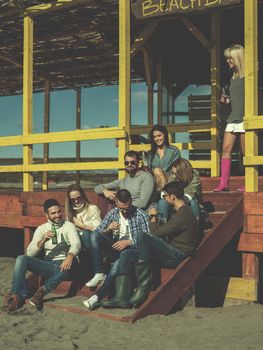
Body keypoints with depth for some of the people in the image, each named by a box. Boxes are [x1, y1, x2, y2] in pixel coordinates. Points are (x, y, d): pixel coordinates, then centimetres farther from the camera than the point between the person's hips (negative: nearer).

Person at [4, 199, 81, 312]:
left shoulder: (69, 226, 4)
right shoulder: (41, 229, 12)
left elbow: (76, 243, -15)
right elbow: (29, 253, 3)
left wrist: (70, 256, -37)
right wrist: (43, 240, -14)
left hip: (62, 265, -3)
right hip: (47, 265, 3)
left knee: (69, 265, -39)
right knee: (21, 259, -20)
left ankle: (43, 290, -33)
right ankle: (17, 294, -24)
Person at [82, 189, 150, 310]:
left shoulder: (140, 215, -2)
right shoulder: (112, 213, 11)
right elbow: (97, 232, 8)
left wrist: (129, 242, -22)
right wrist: (108, 229, -14)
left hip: (133, 249, -4)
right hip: (116, 248, 4)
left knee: (123, 256, -40)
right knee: (94, 235, -19)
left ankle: (98, 296, -37)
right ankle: (99, 273, -24)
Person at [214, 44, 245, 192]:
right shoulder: (233, 78, 19)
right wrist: (227, 100, 10)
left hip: (244, 118, -8)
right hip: (233, 117, 8)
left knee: (246, 151, -5)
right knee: (226, 148, 0)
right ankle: (224, 183, 0)